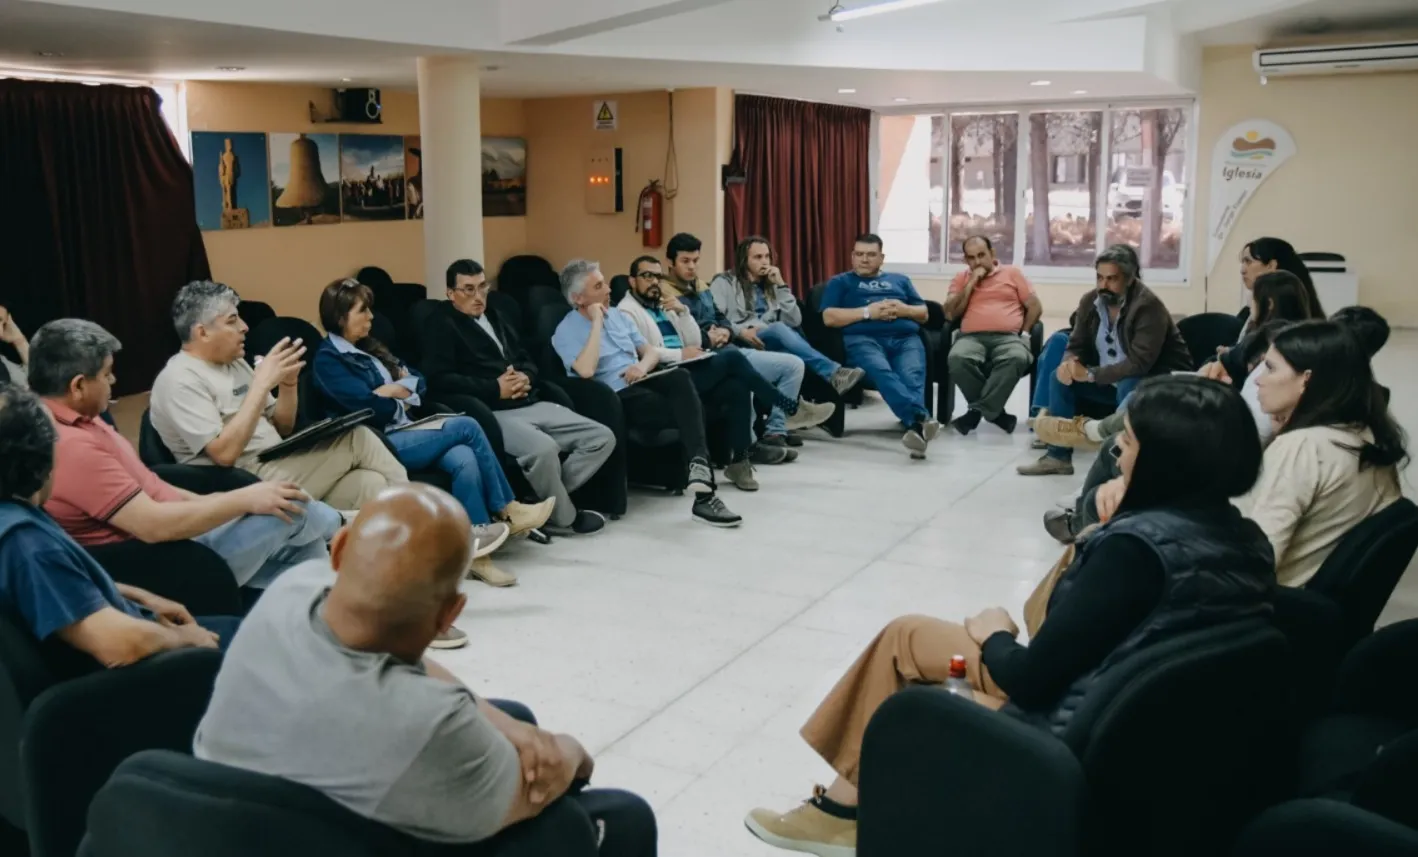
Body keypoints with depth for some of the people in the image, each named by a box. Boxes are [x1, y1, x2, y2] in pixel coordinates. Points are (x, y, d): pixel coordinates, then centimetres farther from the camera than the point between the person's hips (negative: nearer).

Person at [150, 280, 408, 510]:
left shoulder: (235, 364, 16)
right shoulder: (180, 380, -10)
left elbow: (282, 429, 18)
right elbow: (224, 454, -22)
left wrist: (289, 383, -1)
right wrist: (262, 383, -21)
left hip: (277, 467, 8)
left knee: (370, 484, -14)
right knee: (356, 440, -15)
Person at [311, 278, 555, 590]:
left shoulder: (371, 348, 21)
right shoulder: (328, 360, -4)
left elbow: (420, 383, 18)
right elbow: (373, 409, -15)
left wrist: (391, 391, -2)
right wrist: (400, 395, 5)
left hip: (405, 432, 7)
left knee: (463, 458, -25)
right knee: (465, 427, -21)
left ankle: (476, 552, -26)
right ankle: (508, 512, -10)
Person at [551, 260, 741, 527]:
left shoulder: (618, 315, 19)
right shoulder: (566, 332, -2)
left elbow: (652, 352, 20)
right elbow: (586, 371, -21)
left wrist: (643, 366, -6)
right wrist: (597, 322, -13)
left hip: (641, 384, 6)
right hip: (614, 398, -6)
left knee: (680, 377, -31)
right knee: (686, 412, -29)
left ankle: (699, 463, -43)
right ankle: (704, 494, -33)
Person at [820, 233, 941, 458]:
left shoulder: (900, 280, 35)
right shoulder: (840, 282, 25)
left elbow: (924, 314, 27)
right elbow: (829, 318, 8)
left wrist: (903, 309, 4)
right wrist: (868, 312, -2)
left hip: (906, 338, 3)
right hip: (863, 339, -3)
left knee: (912, 374, -34)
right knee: (881, 371, -39)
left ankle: (915, 425, -58)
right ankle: (920, 418, -60)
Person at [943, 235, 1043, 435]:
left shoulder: (1012, 273, 19)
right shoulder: (961, 278, 21)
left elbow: (1035, 307, 15)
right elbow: (950, 314, 8)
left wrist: (1024, 334, -1)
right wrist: (972, 282, 3)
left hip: (1009, 337, 0)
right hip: (972, 338, 1)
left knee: (1017, 358, -38)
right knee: (957, 358, -36)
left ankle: (977, 411, -31)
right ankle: (995, 411, -20)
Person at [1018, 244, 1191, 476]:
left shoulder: (1148, 306, -25)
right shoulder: (1090, 301, -5)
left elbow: (1139, 364, -32)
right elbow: (1077, 345, 2)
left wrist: (1090, 375, -34)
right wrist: (1068, 363, -23)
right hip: (1111, 379, 7)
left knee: (1129, 388, -38)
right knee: (1060, 377, -7)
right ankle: (1058, 456, -4)